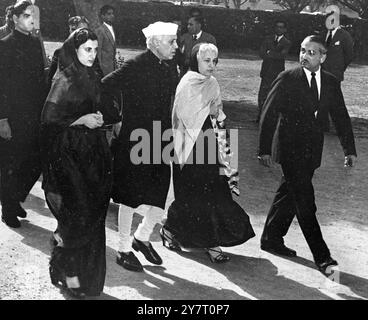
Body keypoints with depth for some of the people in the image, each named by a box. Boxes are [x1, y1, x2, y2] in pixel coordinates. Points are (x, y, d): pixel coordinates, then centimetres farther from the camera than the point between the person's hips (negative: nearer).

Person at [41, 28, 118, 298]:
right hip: (68, 152, -8)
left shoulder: (93, 78, 10)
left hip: (91, 152, 8)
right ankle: (69, 273, 7)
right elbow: (48, 118, -15)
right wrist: (82, 120, -17)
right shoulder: (64, 81, -13)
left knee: (93, 212, 7)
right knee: (79, 213, -7)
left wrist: (98, 117, 6)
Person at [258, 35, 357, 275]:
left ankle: (271, 239, 30)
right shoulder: (288, 79, -8)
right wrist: (265, 149, -12)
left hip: (311, 151, 5)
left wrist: (350, 149, 4)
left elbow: (341, 117, 10)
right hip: (290, 149, -5)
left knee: (289, 196, 14)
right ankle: (322, 257, -3)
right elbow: (269, 113, -8)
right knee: (305, 203, -7)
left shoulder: (331, 83, 5)